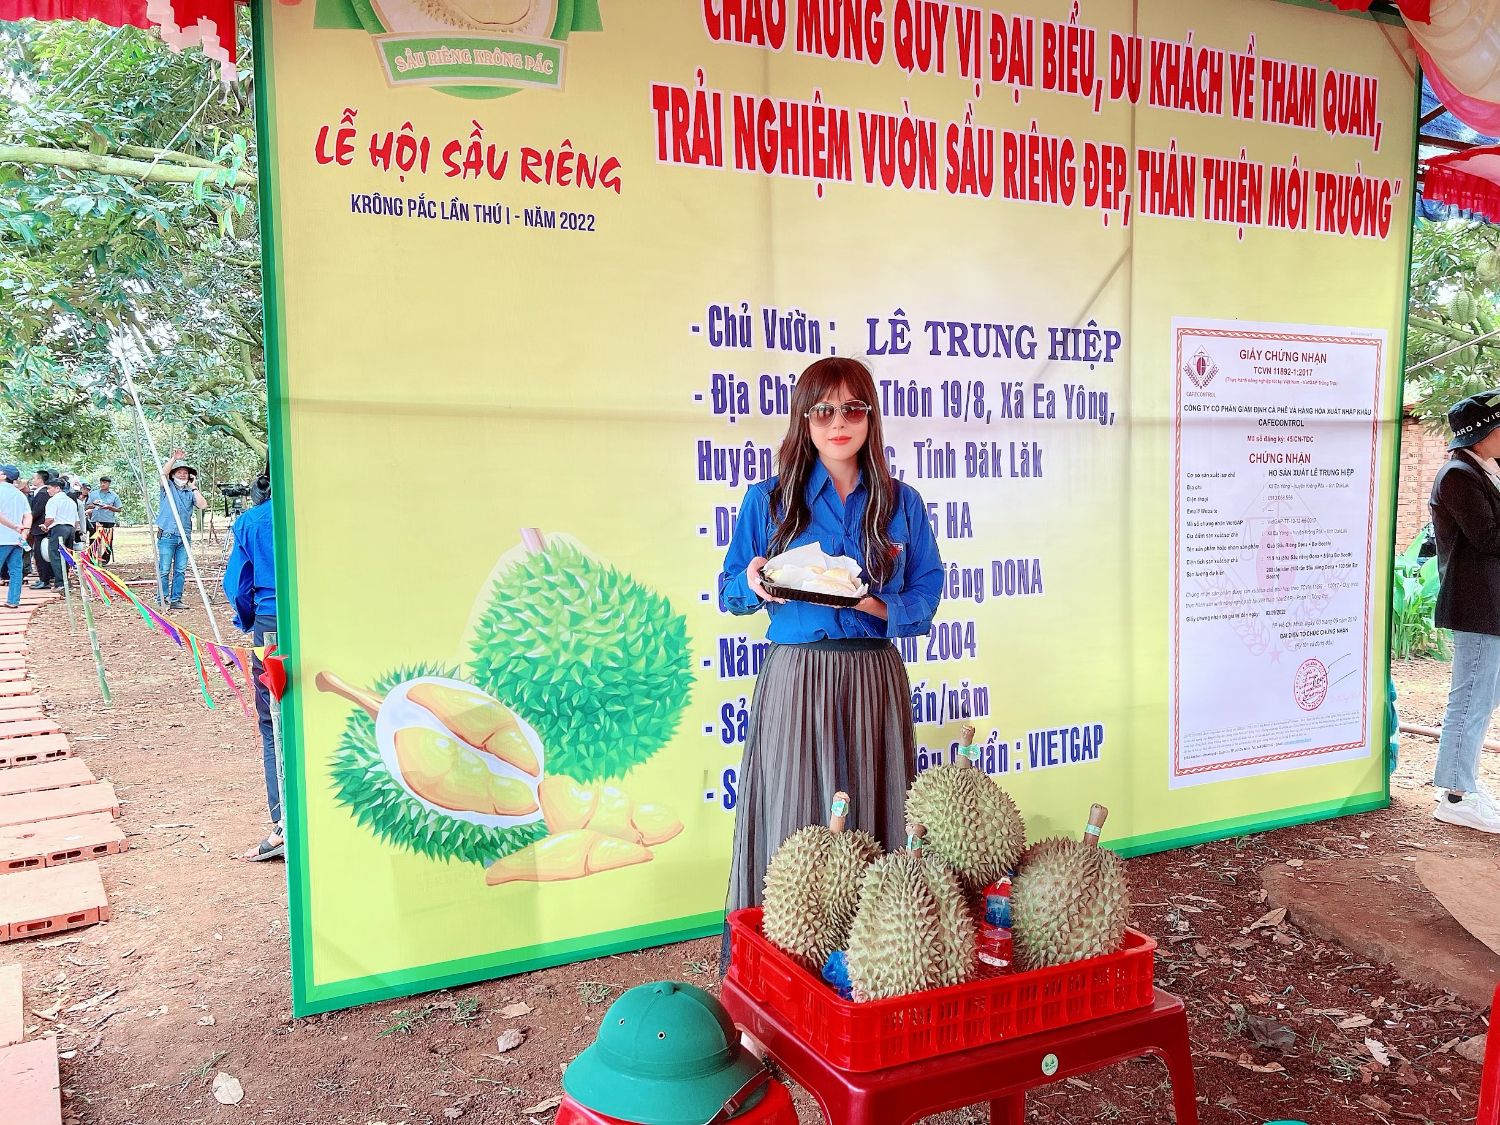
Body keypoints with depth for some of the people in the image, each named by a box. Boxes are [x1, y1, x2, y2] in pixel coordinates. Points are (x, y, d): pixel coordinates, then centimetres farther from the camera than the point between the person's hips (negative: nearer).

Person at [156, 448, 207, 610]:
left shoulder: (190, 492, 13)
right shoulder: (168, 487, 7)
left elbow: (202, 505, -2)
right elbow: (163, 473, -13)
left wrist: (194, 487, 0)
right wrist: (174, 459, -24)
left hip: (185, 537, 3)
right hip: (167, 536, -3)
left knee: (181, 571, 4)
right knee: (164, 570, -3)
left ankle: (176, 599, 11)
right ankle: (163, 599, 4)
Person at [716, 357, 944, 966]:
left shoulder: (901, 503, 6)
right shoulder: (768, 499, 4)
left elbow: (926, 595, 5)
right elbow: (730, 591, 8)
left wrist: (879, 606, -15)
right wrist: (754, 586, -15)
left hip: (875, 680, 1)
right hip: (794, 680, -1)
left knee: (874, 816, 6)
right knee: (793, 821, 1)